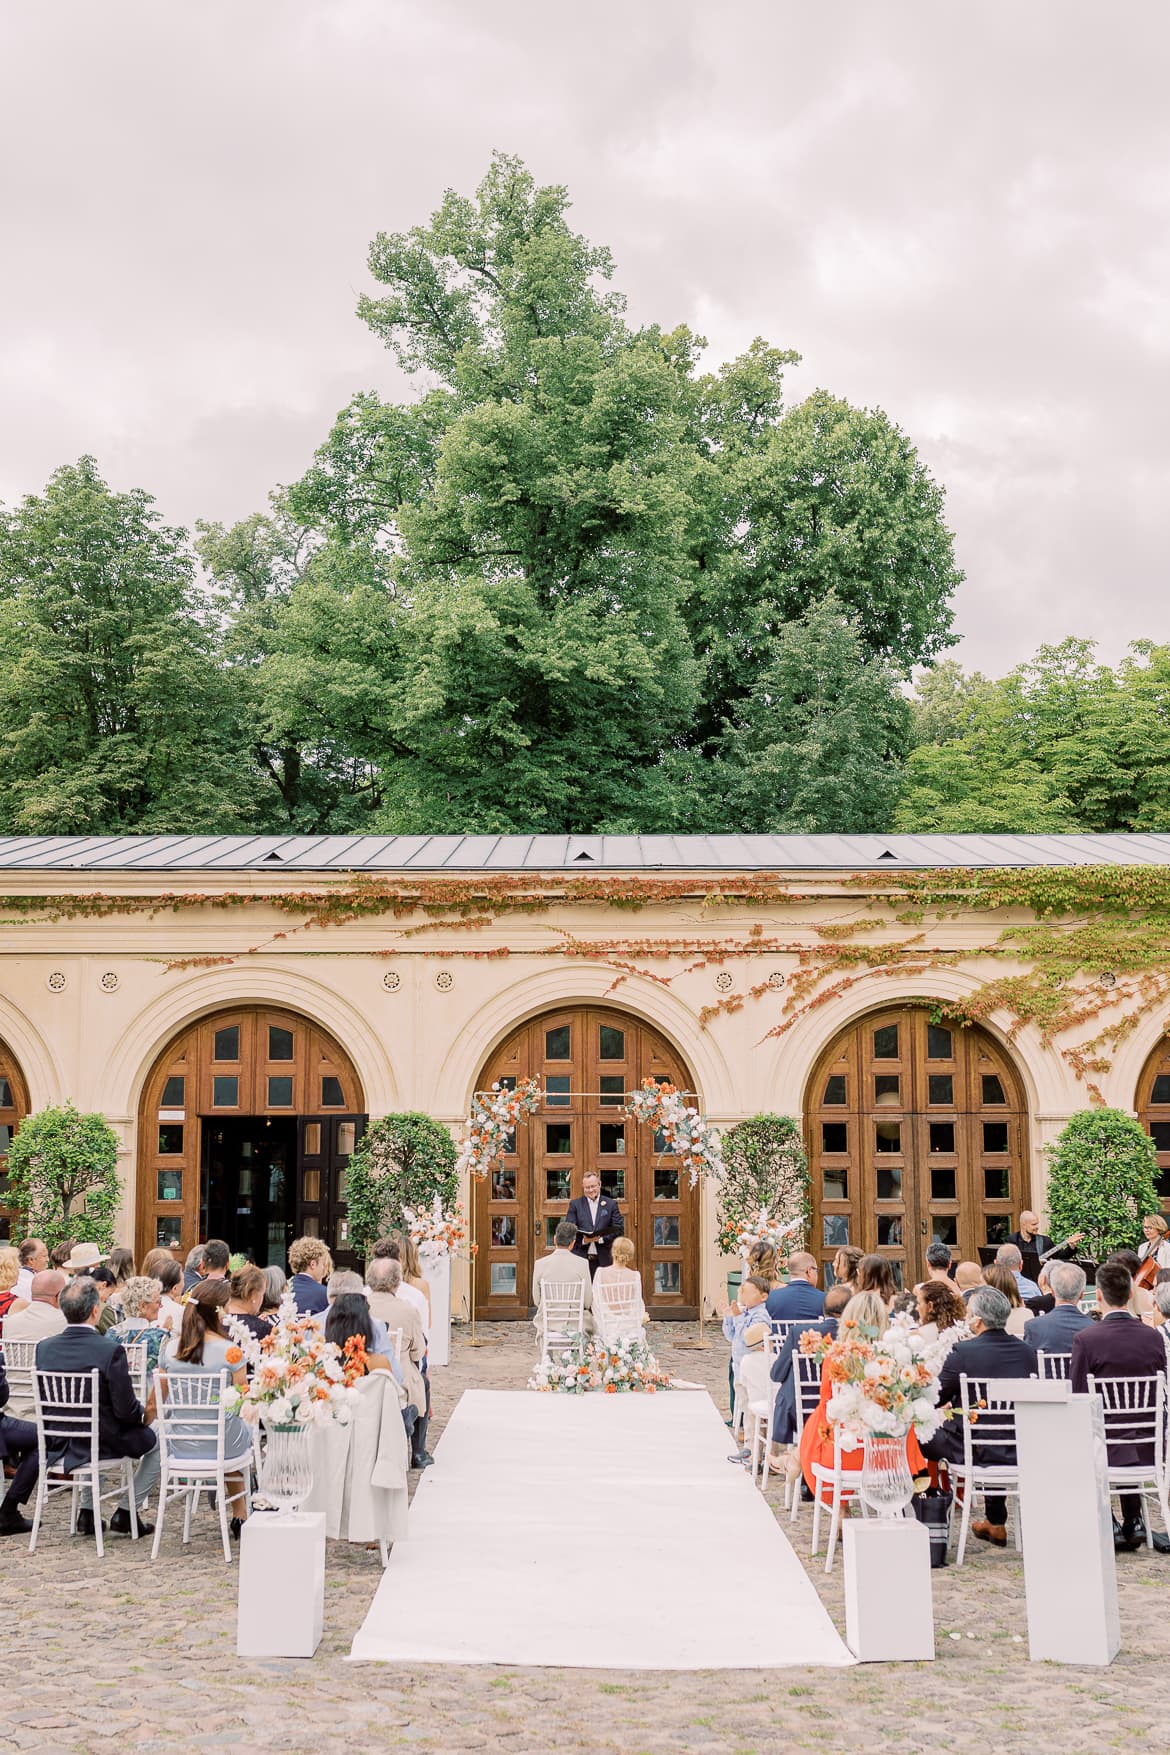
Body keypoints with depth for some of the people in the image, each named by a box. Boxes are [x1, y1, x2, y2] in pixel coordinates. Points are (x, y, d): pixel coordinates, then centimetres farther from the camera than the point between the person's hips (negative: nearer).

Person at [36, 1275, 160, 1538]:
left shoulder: (44, 1347, -8)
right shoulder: (110, 1350, -23)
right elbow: (126, 1410, -19)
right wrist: (144, 1412, 4)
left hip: (59, 1446, 5)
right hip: (104, 1444, -5)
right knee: (156, 1440, 20)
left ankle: (87, 1513, 31)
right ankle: (125, 1513, 17)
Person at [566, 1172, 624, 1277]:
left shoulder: (611, 1204, 8)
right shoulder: (575, 1204, 8)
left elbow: (619, 1229, 2)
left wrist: (601, 1238, -13)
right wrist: (583, 1240, -16)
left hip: (603, 1260, 0)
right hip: (580, 1258, 0)